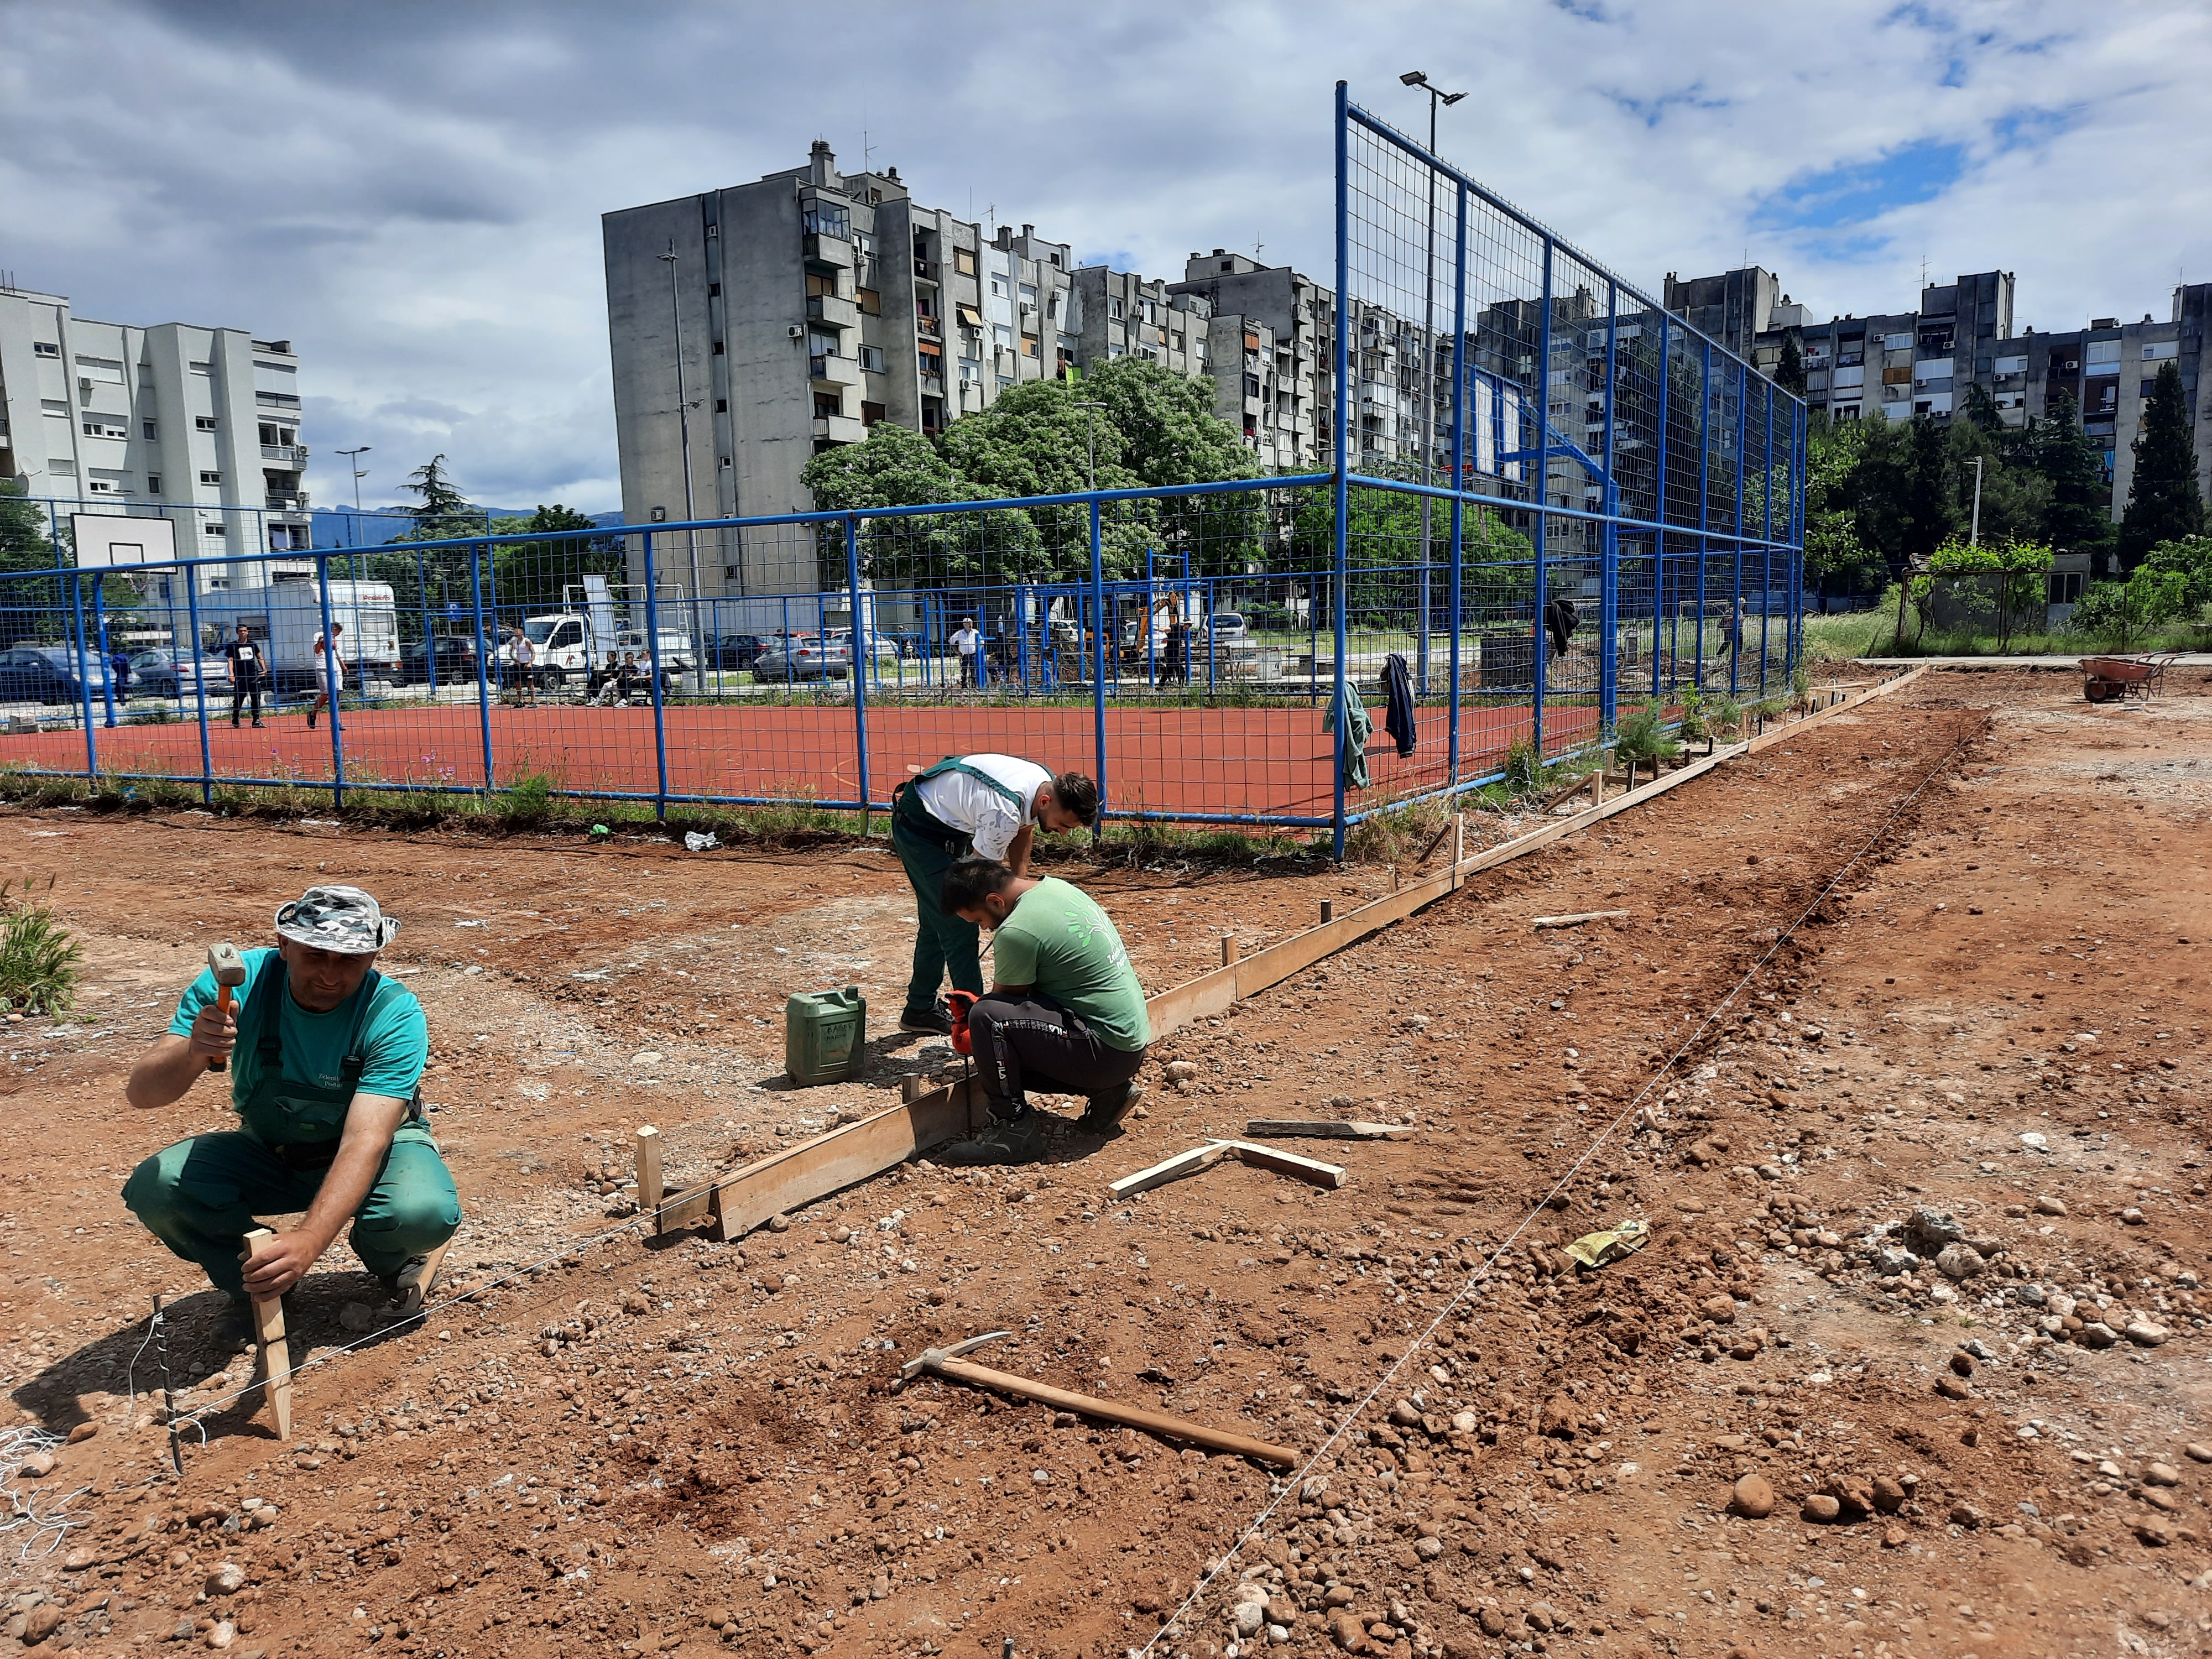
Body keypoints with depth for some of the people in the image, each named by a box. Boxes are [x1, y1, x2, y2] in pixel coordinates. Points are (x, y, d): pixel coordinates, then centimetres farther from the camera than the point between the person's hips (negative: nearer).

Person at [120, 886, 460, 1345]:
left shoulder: (395, 1014, -28)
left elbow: (364, 1142, -36)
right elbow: (141, 1093, -23)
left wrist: (309, 1239, -51)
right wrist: (194, 1054, -47)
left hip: (377, 1149, -2)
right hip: (268, 1152, 3)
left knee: (424, 1212, -34)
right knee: (154, 1187, -24)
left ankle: (391, 1257, 6)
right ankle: (255, 1286, 5)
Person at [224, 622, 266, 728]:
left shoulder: (253, 644, 12)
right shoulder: (233, 646, 2)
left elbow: (259, 658, 18)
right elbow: (230, 660, -4)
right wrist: (231, 674, -16)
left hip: (254, 675, 3)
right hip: (240, 677, -3)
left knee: (256, 699, -1)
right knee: (238, 699, -1)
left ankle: (257, 720, 2)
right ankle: (235, 720, 14)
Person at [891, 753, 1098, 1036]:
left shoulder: (1047, 784, -12)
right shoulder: (1005, 812, -37)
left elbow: (1024, 831, 7)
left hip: (948, 822, 10)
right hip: (919, 824, -10)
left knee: (937, 920, 17)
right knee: (958, 924, -10)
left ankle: (919, 1010, 29)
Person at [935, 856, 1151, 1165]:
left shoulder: (1017, 931, -20)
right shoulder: (1056, 886, 9)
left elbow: (1001, 1004, -4)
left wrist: (979, 1039, 16)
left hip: (1106, 1052, -10)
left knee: (986, 1018, -19)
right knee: (1007, 1055, 17)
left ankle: (1015, 1130, -11)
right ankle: (1106, 1092, 13)